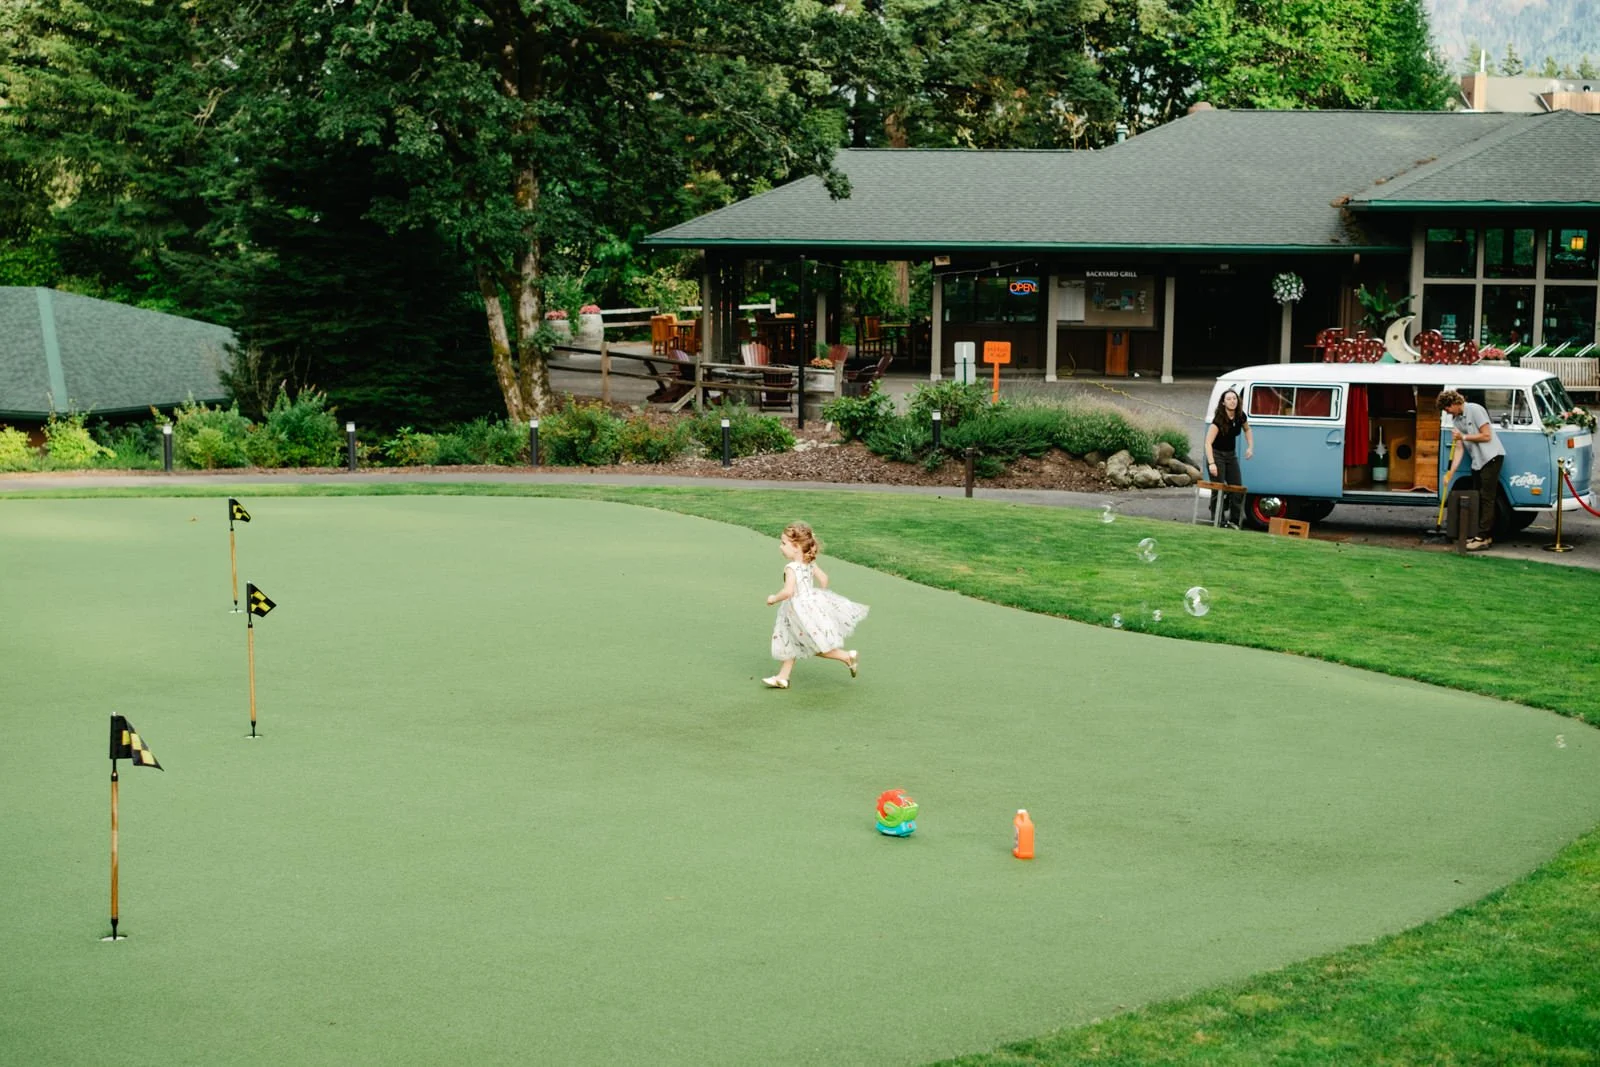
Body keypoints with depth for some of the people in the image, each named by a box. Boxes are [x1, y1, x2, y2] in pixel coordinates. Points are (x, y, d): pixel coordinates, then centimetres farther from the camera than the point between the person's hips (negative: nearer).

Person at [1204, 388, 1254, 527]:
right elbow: (1208, 443, -29)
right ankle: (1217, 521, -2)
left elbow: (1247, 430, 17)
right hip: (1216, 454, -6)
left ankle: (1234, 521, 10)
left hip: (1231, 455, 6)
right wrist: (1211, 463, -38)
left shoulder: (1240, 416, -7)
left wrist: (1250, 447, 3)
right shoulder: (1219, 419, -24)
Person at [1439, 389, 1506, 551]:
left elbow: (1487, 436, -15)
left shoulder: (1475, 410, -11)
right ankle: (1486, 536, 15)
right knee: (1478, 498, 10)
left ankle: (1482, 537, -13)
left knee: (1486, 498, -10)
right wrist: (1450, 473, 0)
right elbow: (1459, 448, 7)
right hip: (1477, 461, 9)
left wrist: (1463, 437, -9)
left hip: (1491, 457, -9)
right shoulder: (1455, 420, 10)